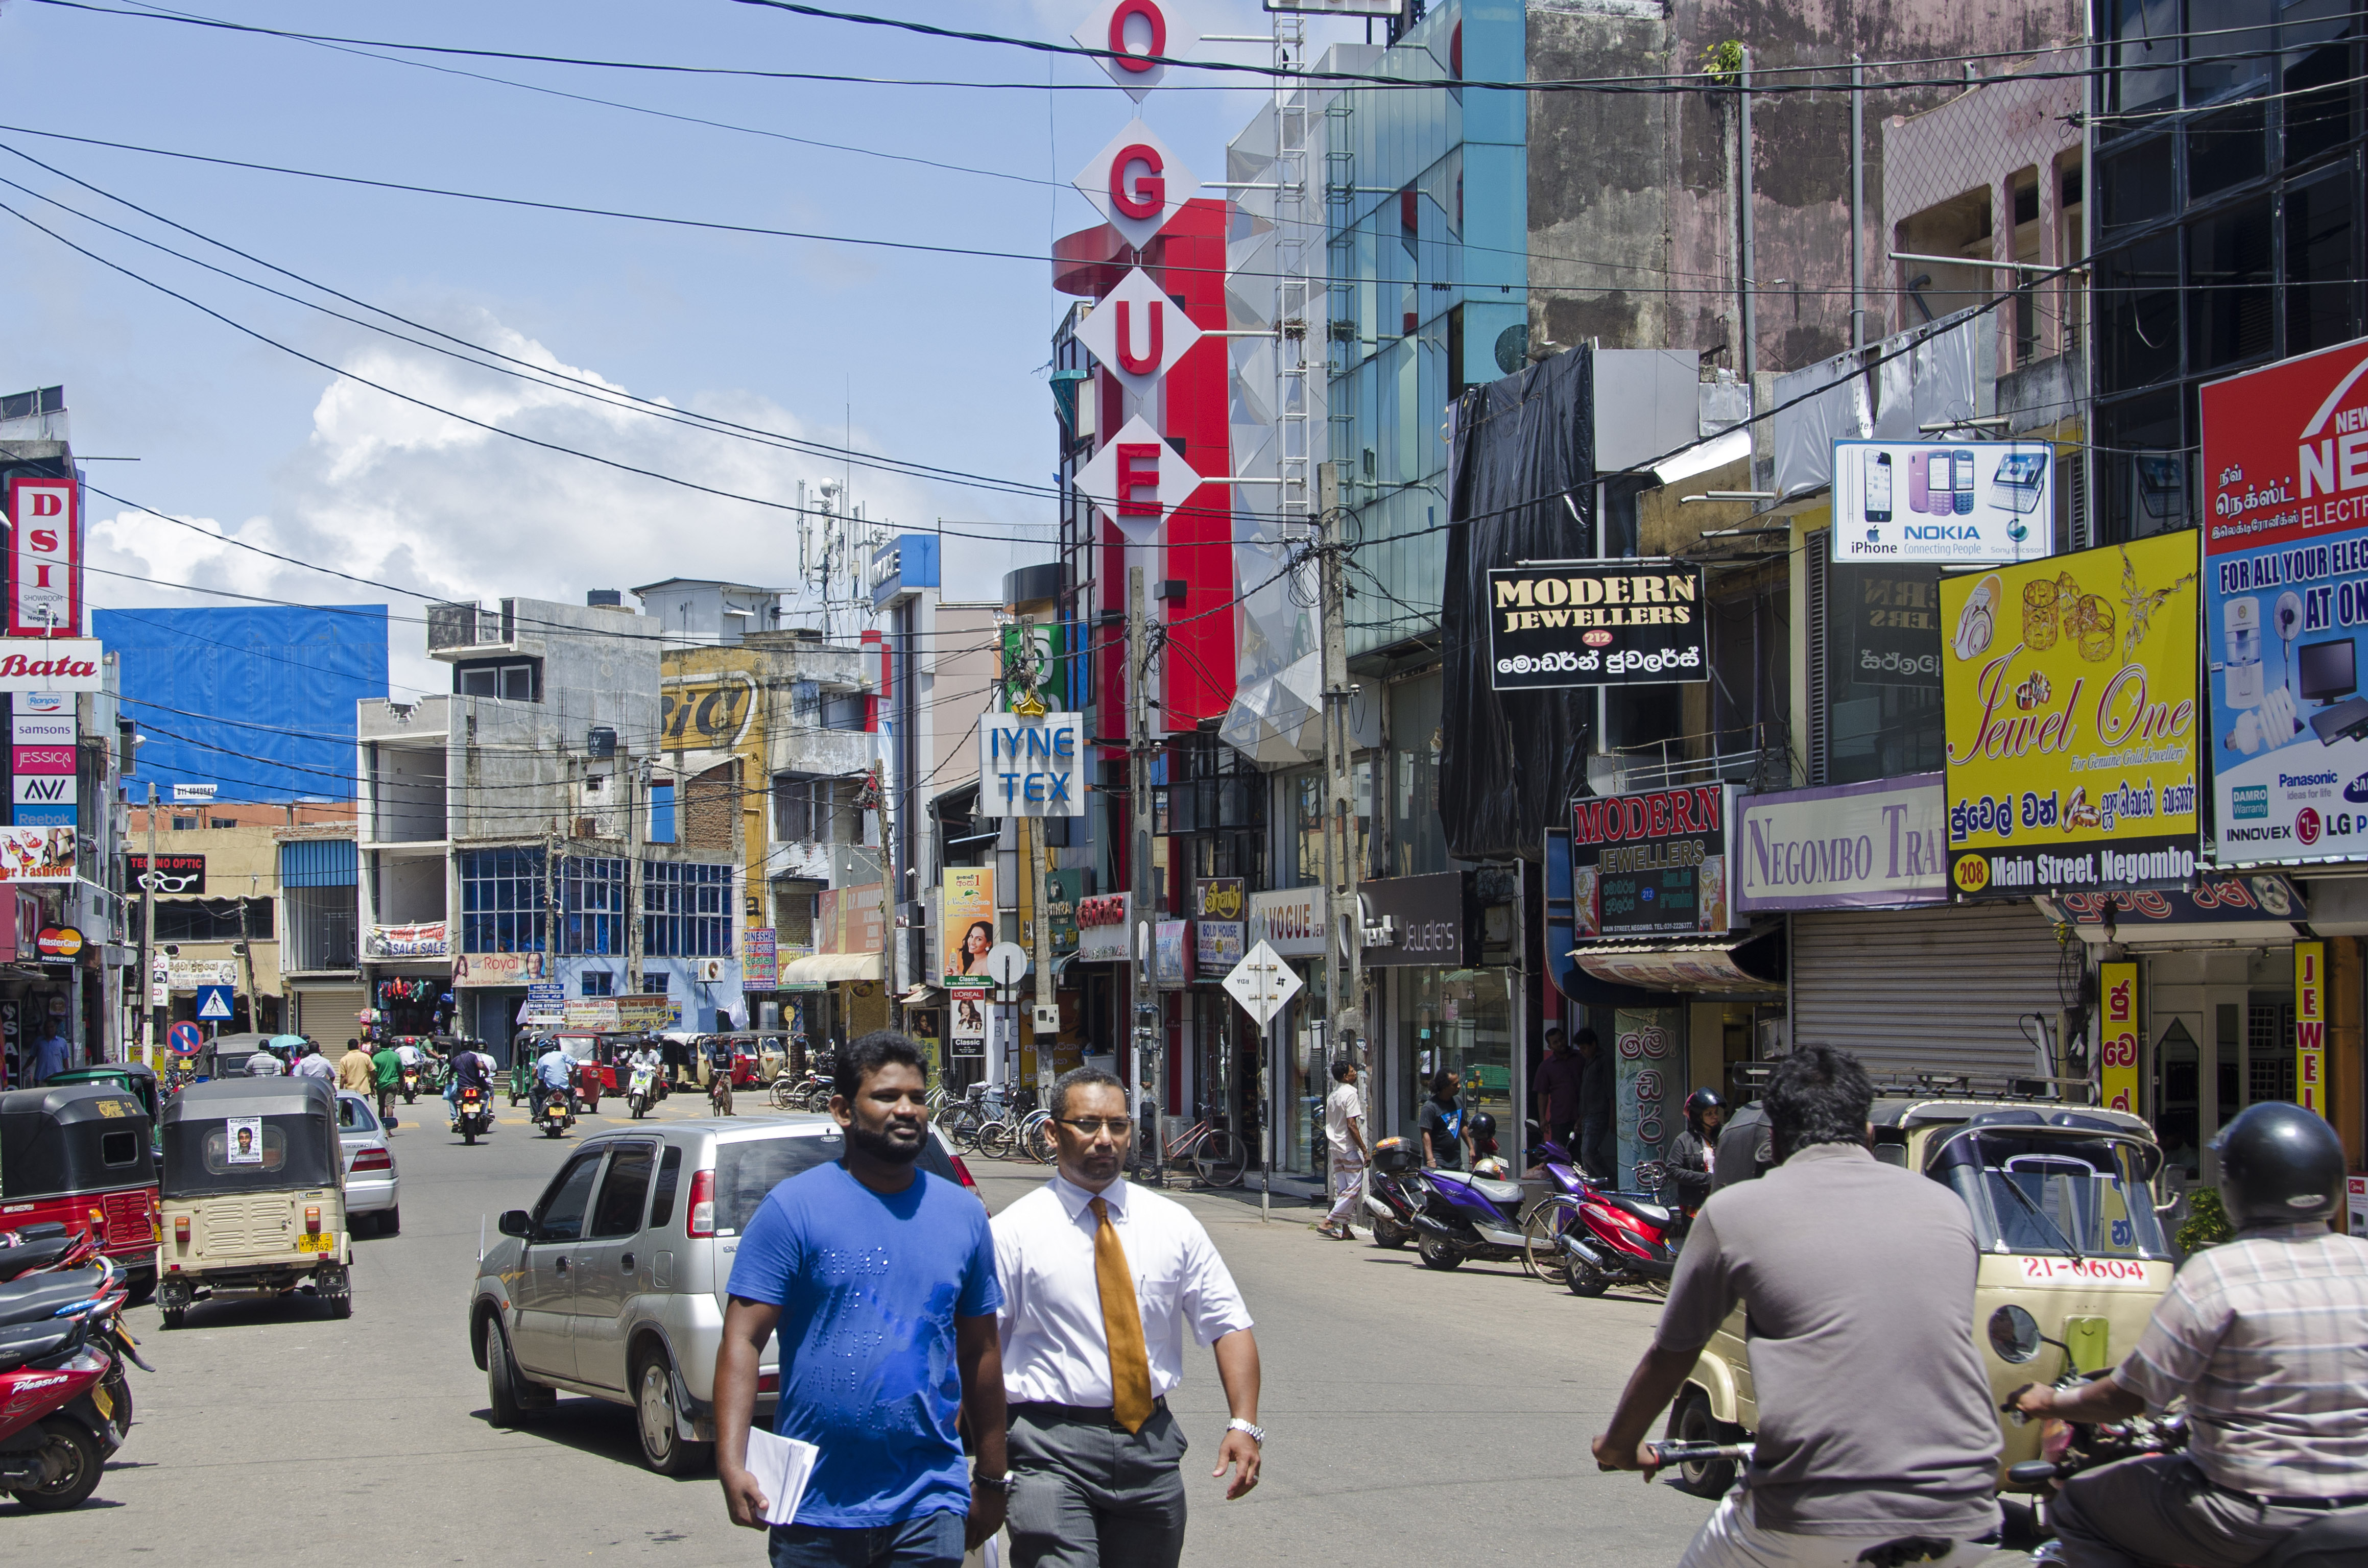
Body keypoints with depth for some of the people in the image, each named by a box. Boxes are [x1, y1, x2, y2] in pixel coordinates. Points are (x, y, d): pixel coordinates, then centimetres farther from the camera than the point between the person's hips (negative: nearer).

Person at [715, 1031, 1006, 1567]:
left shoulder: (963, 1215, 9)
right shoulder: (793, 1208, -4)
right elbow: (742, 1340, -9)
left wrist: (991, 1479, 17)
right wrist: (731, 1465, -20)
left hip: (928, 1506, 2)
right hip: (814, 1507, -2)